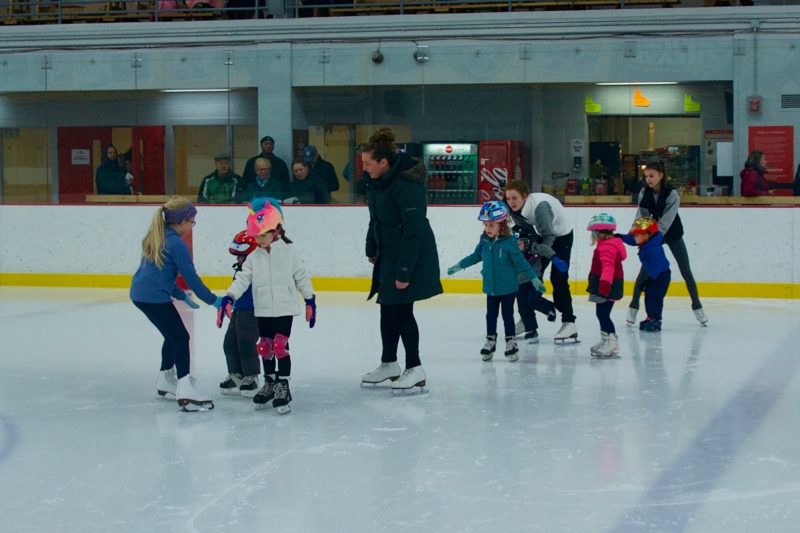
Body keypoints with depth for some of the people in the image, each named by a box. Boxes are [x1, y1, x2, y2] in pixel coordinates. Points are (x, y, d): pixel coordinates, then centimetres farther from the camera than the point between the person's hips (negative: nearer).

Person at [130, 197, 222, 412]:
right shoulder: (176, 243, -13)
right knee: (181, 338, -6)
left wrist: (181, 295, 26)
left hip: (140, 293, 9)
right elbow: (191, 277, -13)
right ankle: (185, 392, -16)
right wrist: (213, 300, -5)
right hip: (154, 297, -9)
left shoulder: (157, 237, 16)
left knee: (173, 336, 23)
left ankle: (166, 382, 34)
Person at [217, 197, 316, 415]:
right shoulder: (254, 257, 4)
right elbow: (242, 279, -1)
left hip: (284, 309, -4)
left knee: (280, 346, -9)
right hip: (262, 311, 4)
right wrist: (228, 299, -14)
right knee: (265, 347, 10)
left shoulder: (288, 252, -4)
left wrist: (310, 301, 4)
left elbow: (301, 277, 3)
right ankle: (270, 384, 26)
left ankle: (283, 387, -1)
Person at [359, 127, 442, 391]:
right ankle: (389, 364, 29)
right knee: (387, 309, 15)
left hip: (412, 256, -9)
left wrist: (404, 271, -25)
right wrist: (372, 249, 21)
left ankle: (415, 369, 8)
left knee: (402, 310, -4)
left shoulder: (406, 184, -25)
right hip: (388, 255, 9)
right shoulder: (379, 181, 3)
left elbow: (415, 230, -26)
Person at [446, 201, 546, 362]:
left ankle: (511, 343, 17)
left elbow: (521, 262, -15)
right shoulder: (484, 241, -3)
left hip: (508, 288, -5)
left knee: (508, 315, 5)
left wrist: (534, 279, -15)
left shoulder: (509, 242, -19)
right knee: (491, 315, 13)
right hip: (491, 288, 5)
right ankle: (490, 341, 25)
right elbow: (476, 256, 13)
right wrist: (459, 266, 19)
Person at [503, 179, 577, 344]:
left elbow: (549, 235, -33)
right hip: (543, 235, 7)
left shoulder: (539, 205, -36)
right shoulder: (516, 209, -13)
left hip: (561, 234, -7)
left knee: (558, 278, -15)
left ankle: (569, 323, -14)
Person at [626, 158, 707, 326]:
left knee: (686, 271, 2)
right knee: (645, 270, -7)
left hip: (673, 235, -2)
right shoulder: (644, 193, -12)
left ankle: (697, 307, 15)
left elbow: (666, 221, -32)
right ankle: (633, 307, 2)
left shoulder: (672, 194, -25)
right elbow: (642, 217, -11)